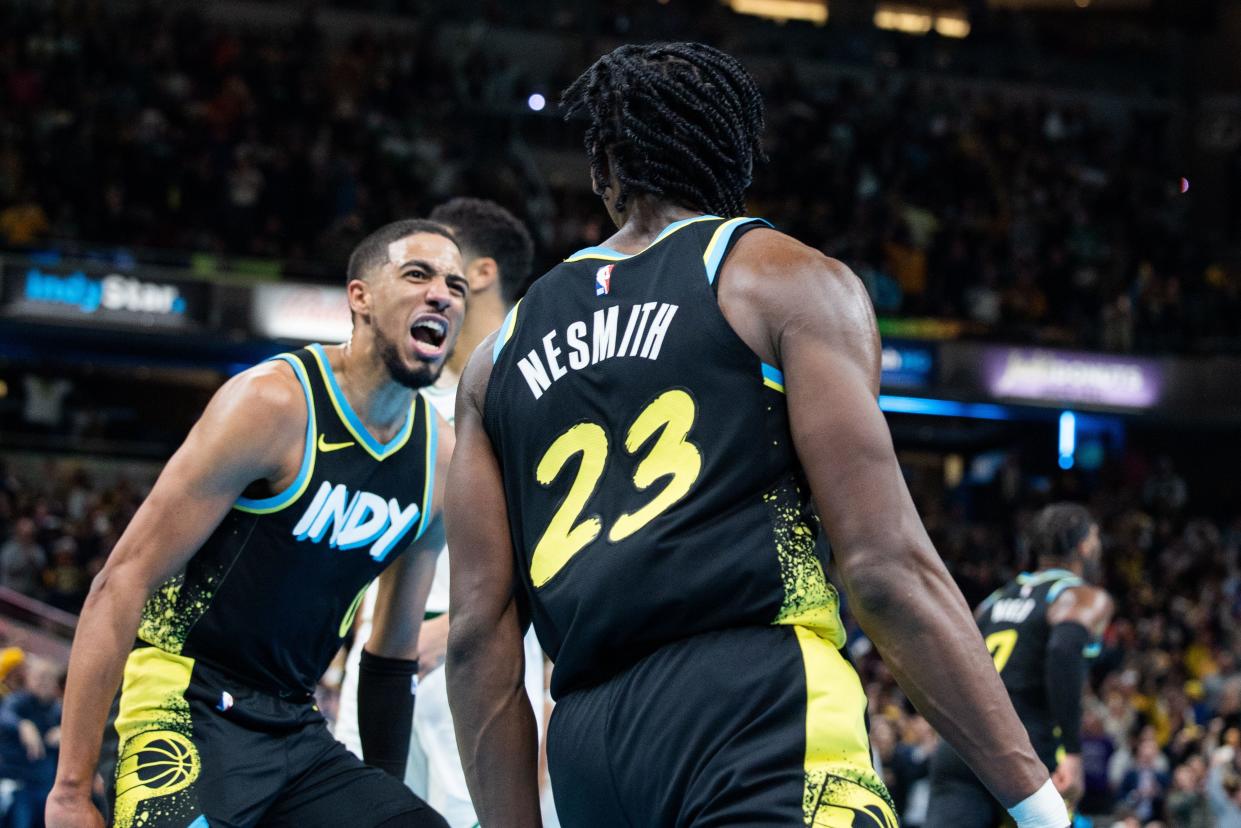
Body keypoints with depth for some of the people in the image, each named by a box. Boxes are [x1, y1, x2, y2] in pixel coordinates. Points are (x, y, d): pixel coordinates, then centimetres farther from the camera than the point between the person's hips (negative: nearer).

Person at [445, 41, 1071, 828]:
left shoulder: (503, 352, 22)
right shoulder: (791, 282, 7)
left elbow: (479, 635, 15)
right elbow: (886, 566, -4)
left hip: (587, 745, 6)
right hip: (759, 710, -6)